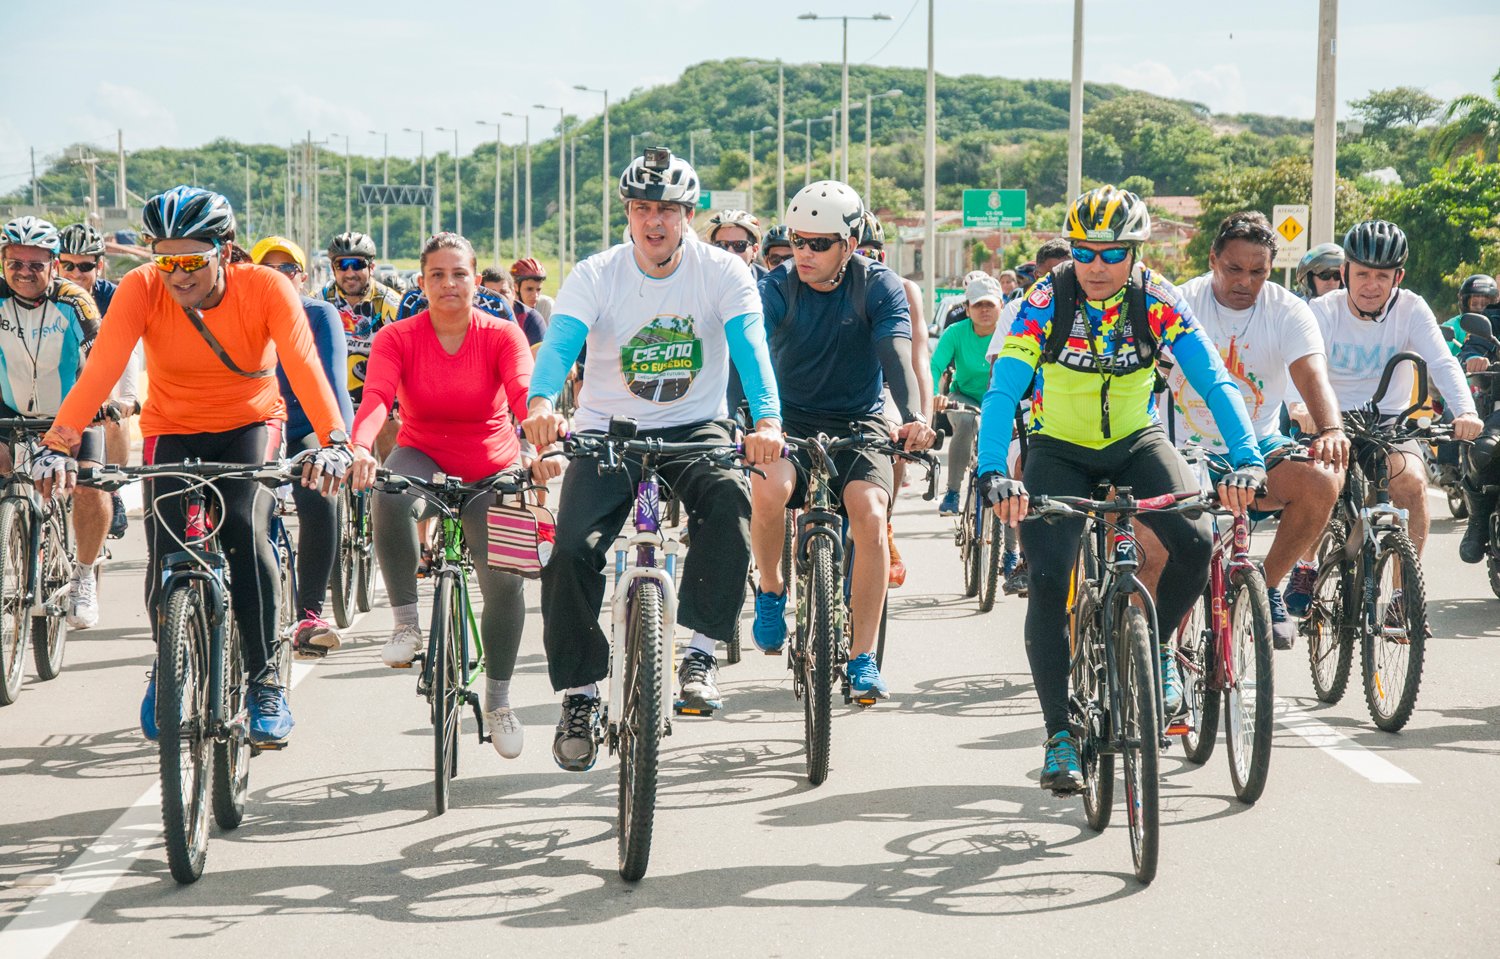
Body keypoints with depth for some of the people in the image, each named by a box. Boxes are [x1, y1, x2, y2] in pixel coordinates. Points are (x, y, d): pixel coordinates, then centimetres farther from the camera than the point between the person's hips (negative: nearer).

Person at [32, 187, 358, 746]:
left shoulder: (266, 289, -25)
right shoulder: (141, 289, -23)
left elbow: (303, 365, -36)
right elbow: (101, 369, -33)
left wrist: (333, 442, -52)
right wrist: (59, 444, -47)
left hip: (250, 425, -1)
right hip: (172, 429, 1)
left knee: (245, 531, -26)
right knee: (166, 562, -12)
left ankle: (265, 679, -10)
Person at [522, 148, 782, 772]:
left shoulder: (723, 272, -9)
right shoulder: (596, 276, -9)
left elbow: (750, 347, -24)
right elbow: (559, 343, -24)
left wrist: (767, 421, -44)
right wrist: (541, 404, -47)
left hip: (695, 430, 0)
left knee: (729, 498, -34)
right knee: (571, 551, -19)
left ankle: (700, 652, -22)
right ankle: (579, 696, 0)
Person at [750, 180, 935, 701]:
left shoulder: (879, 286, -9)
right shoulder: (776, 289, -8)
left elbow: (896, 353, -23)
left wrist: (913, 417, -42)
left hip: (860, 423, 0)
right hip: (791, 420, 0)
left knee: (869, 514, -26)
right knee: (769, 489, -32)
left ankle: (863, 657, -16)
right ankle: (771, 590, -2)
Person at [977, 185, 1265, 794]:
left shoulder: (1158, 301, -15)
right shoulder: (1047, 301, -19)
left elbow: (1215, 382, -20)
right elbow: (1002, 391, -26)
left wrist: (1245, 461, -36)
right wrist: (993, 473, -42)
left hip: (1135, 442, 1)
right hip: (1059, 450, -1)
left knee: (1194, 543, -24)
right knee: (1048, 581, -19)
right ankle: (1059, 735, -7)